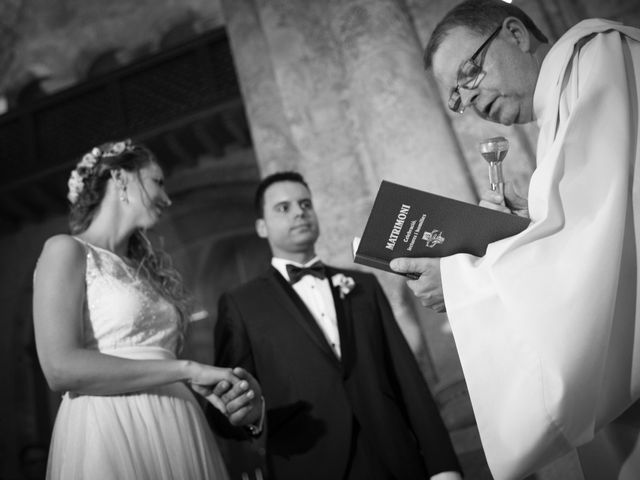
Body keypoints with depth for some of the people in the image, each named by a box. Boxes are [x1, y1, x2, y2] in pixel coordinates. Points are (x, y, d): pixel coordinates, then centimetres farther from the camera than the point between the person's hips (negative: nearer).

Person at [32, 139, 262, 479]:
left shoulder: (149, 270, 18)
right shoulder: (66, 250, -3)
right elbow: (61, 368, -16)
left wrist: (212, 388, -1)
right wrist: (187, 370, -15)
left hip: (178, 433, 7)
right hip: (109, 432, -7)